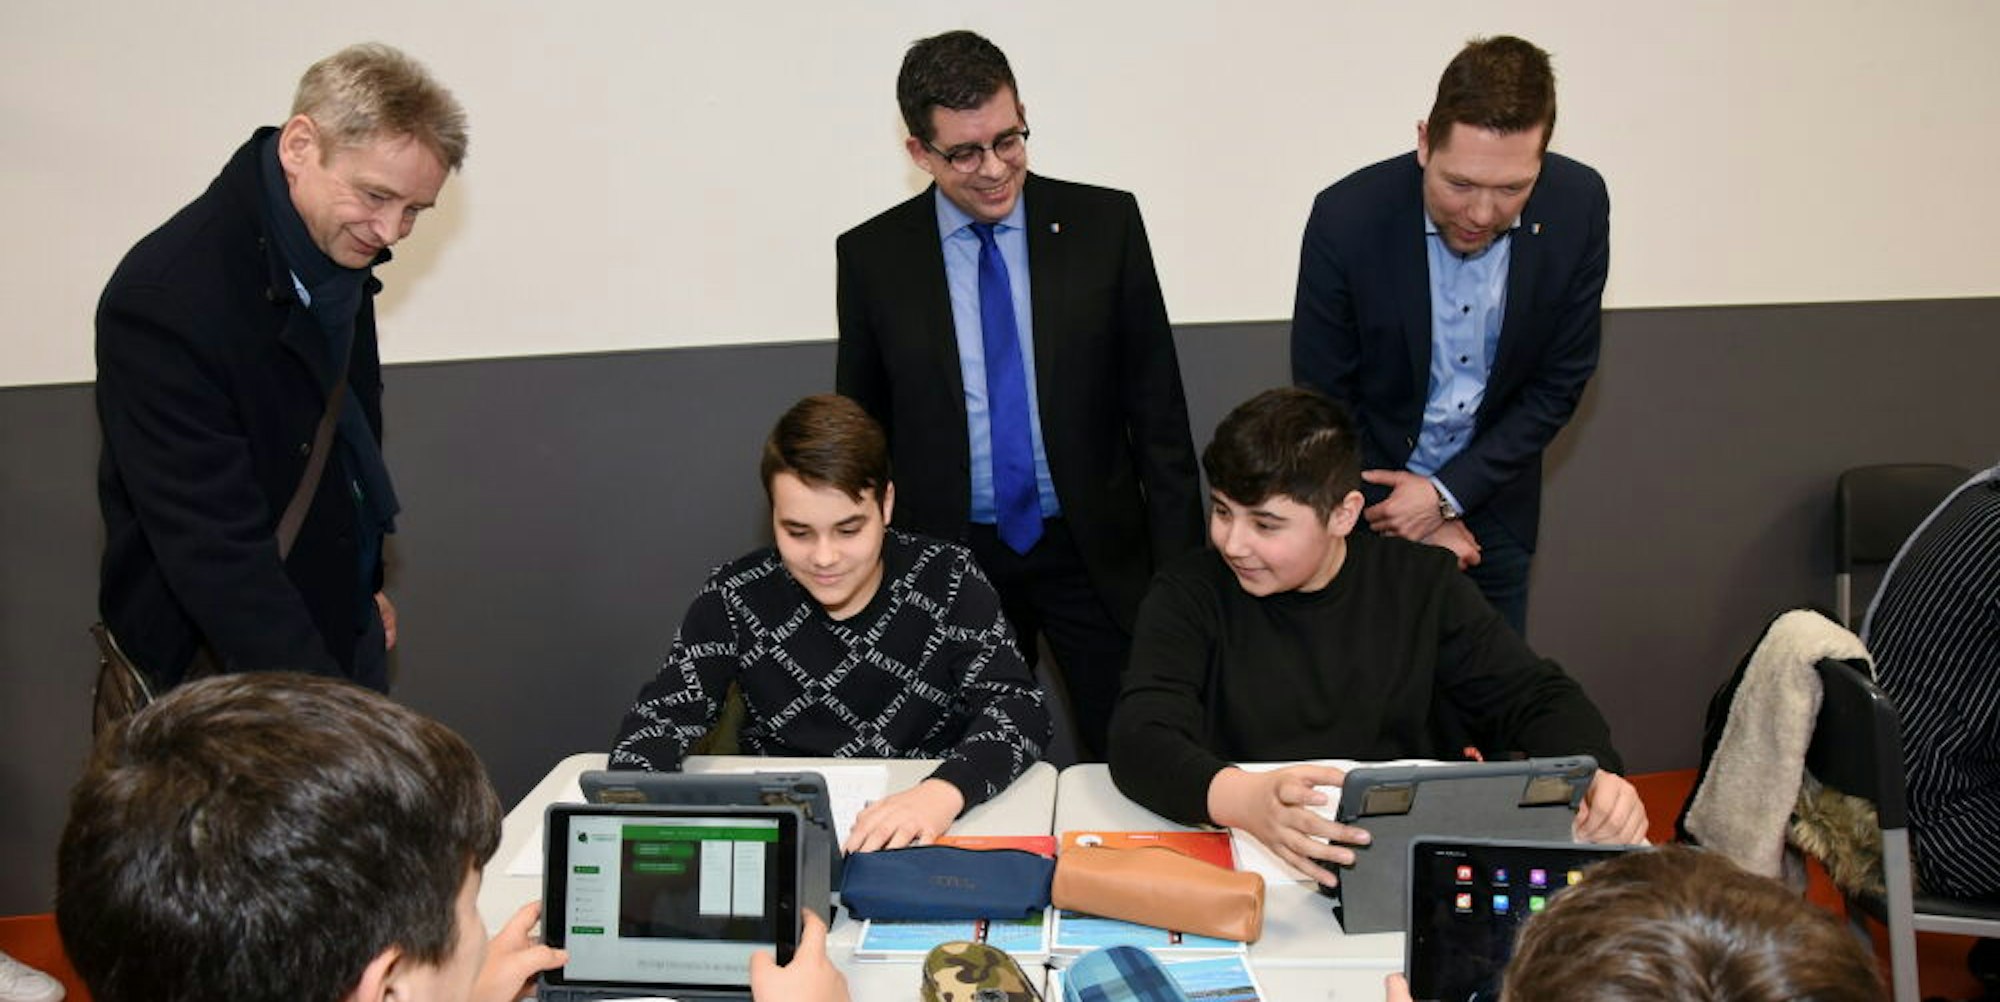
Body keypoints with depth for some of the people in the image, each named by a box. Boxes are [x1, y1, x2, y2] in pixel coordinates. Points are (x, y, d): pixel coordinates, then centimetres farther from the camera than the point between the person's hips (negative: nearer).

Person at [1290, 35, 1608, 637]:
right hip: (1366, 497, -2)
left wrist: (1447, 495, -13)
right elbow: (1322, 400, -12)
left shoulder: (1578, 207, -15)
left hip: (1490, 498, 2)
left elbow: (1561, 383, -6)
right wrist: (1415, 524, -8)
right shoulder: (1346, 219, -22)